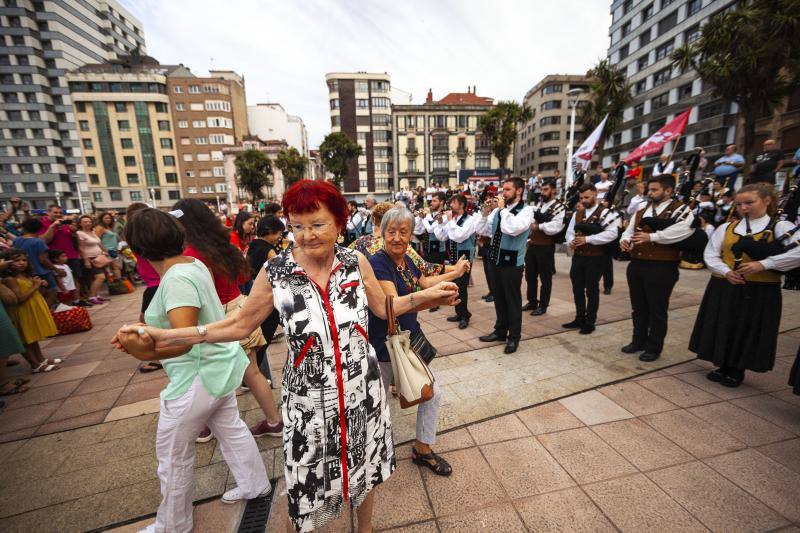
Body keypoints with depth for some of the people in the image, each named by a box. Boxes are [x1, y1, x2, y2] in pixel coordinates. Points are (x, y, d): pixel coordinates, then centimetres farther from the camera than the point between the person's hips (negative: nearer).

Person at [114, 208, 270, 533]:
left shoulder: (176, 279, -25)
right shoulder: (193, 263, 2)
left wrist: (147, 353, -46)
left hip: (198, 376, -9)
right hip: (218, 366, 9)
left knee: (173, 456, 13)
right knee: (231, 429, 24)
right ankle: (254, 485, 43)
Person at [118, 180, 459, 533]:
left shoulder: (356, 262, -9)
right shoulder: (274, 273, -13)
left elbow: (383, 308, 2)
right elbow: (241, 325, -3)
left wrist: (426, 297, -9)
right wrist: (162, 336, -8)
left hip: (362, 391, 3)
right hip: (309, 399, -2)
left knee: (364, 469, 25)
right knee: (306, 484, 16)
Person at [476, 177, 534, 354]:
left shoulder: (526, 210, -8)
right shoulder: (498, 210, 7)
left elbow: (512, 229, -27)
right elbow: (482, 231, 7)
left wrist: (503, 209, -17)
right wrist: (485, 213, -5)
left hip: (512, 263, -6)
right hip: (496, 260, 6)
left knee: (513, 300, 6)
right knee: (498, 298, 17)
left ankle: (514, 337, 22)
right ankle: (500, 330, 34)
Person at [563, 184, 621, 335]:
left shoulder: (605, 212, -8)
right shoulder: (577, 213, 10)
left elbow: (612, 233, -20)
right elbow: (570, 231, 11)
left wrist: (587, 239, -24)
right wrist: (571, 241, -11)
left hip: (594, 258, -5)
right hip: (578, 256, 6)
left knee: (592, 290, 6)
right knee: (577, 289, 12)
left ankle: (590, 322, 19)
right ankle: (580, 319, 27)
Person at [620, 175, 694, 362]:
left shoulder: (681, 210, -5)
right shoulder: (641, 211, 14)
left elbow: (682, 231, -24)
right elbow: (630, 230, 11)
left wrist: (651, 236, -29)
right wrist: (625, 240, -11)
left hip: (661, 268, -6)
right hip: (636, 265, 6)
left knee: (657, 310, 6)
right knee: (638, 307, 16)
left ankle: (654, 347, 20)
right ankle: (639, 341, 31)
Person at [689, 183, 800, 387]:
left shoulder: (781, 227, -1)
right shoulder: (726, 227, 6)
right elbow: (710, 255, 2)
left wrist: (763, 264, -22)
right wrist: (726, 271, -14)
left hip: (760, 292, -2)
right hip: (723, 288, 3)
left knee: (748, 332, 6)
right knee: (722, 329, 9)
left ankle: (737, 370, 25)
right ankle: (723, 366, 27)